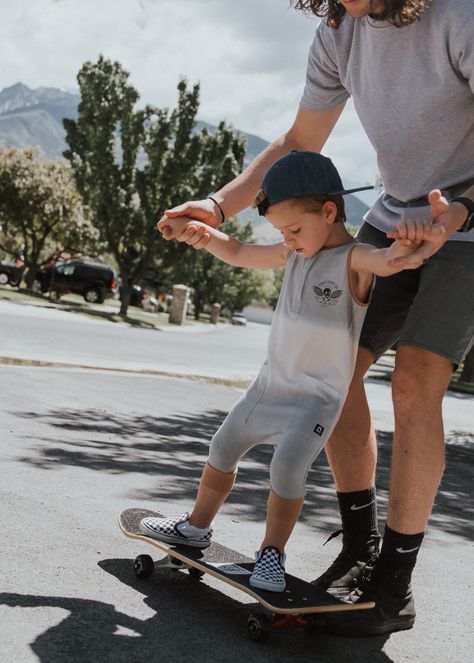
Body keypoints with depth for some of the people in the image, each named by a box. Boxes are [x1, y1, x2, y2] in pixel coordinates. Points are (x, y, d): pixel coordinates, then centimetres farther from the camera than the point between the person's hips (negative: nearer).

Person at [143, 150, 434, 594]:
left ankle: (272, 552, 1)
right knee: (224, 448, 15)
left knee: (287, 467, -20)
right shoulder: (294, 254, 5)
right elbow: (237, 253, 16)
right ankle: (197, 527, 33)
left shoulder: (355, 259, -17)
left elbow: (390, 260, -39)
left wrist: (410, 241, -61)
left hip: (318, 395, -8)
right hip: (271, 382, 8)